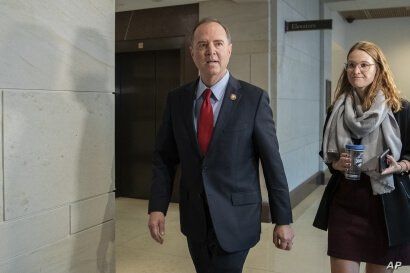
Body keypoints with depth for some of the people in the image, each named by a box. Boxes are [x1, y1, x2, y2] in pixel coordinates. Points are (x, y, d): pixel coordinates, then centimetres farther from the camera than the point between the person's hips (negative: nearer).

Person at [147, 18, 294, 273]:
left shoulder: (254, 98, -10)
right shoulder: (176, 99, 1)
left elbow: (272, 162, -8)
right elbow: (164, 158, 4)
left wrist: (283, 220, -5)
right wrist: (157, 207, -6)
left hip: (236, 220, -4)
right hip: (194, 220, 4)